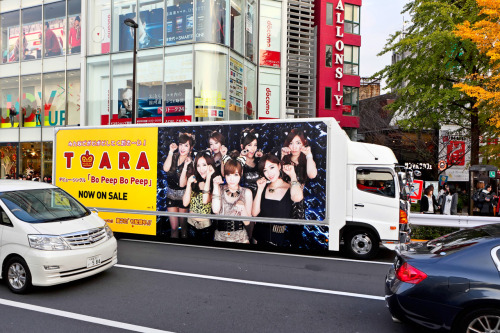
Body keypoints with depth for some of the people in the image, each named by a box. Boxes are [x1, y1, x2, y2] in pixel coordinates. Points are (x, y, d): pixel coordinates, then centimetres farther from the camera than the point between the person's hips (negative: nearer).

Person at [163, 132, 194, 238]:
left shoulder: (191, 162, -11)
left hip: (183, 196, -2)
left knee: (183, 225, 11)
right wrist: (171, 152, -17)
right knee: (173, 227, 4)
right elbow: (166, 169, -20)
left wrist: (185, 166, -29)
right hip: (171, 194, 3)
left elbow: (182, 183, -20)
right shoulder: (174, 156, 0)